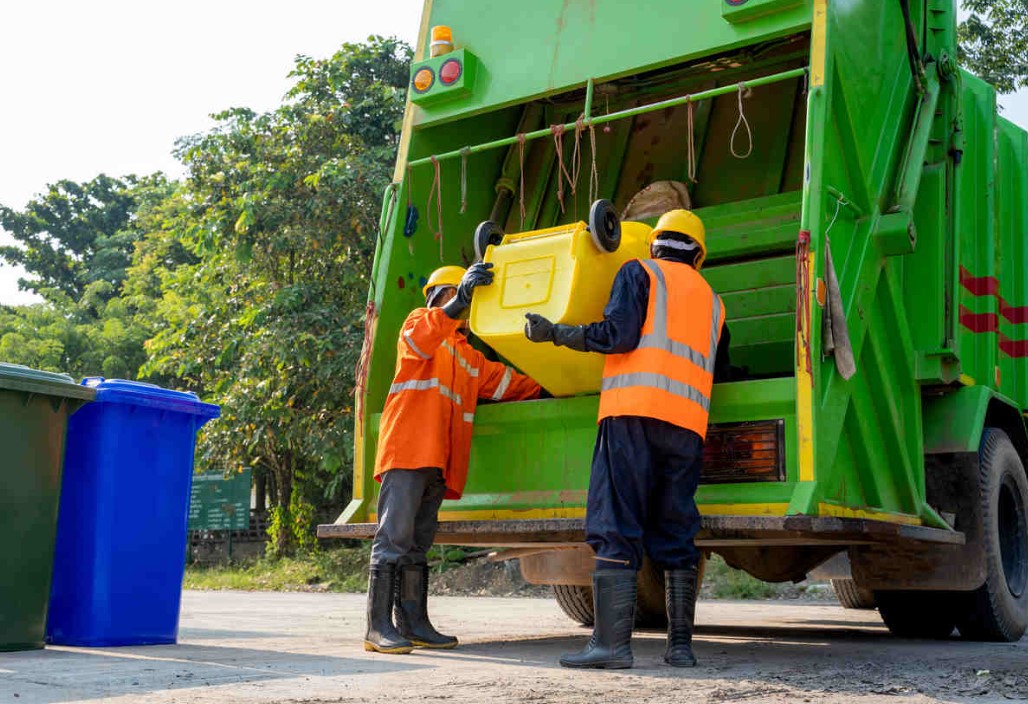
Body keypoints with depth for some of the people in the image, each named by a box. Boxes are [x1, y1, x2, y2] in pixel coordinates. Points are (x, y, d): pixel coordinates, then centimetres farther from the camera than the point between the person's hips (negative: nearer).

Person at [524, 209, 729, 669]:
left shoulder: (639, 273, 10)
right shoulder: (712, 301, 27)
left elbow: (618, 334, -6)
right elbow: (719, 371, 30)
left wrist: (554, 332, 3)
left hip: (635, 410, -5)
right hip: (689, 423, 5)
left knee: (616, 530, -7)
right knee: (675, 536, 9)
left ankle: (611, 642, -13)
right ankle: (680, 645, 7)